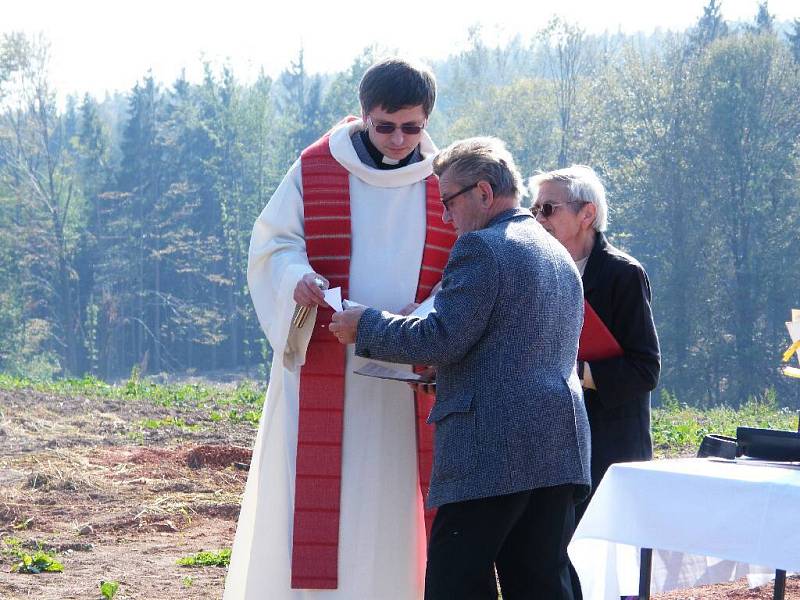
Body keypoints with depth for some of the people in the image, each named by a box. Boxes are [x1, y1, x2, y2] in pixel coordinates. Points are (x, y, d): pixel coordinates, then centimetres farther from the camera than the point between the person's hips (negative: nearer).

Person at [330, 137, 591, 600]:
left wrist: (365, 325, -2)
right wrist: (440, 373, 27)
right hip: (560, 446, 9)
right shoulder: (561, 257, 21)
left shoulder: (480, 248, -8)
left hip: (491, 452, -9)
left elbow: (441, 339, -15)